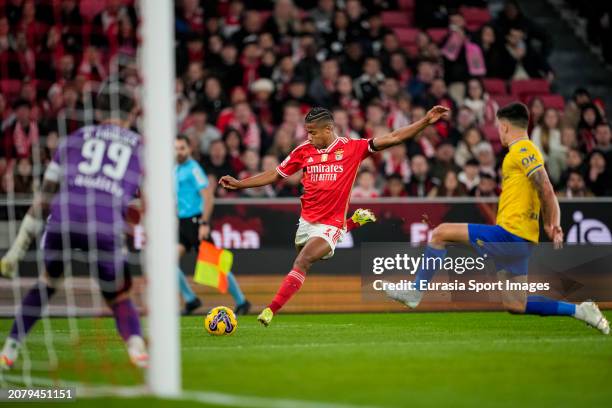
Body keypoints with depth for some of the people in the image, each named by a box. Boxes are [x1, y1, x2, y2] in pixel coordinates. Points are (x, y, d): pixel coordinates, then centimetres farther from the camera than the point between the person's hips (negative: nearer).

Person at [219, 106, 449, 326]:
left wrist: (426, 122, -14)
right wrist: (239, 184, 6)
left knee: (302, 263, -22)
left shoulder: (352, 148, -4)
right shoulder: (304, 151, 4)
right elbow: (275, 175, 12)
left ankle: (271, 311, -23)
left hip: (330, 225, -6)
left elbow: (392, 139, -6)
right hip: (306, 221, 6)